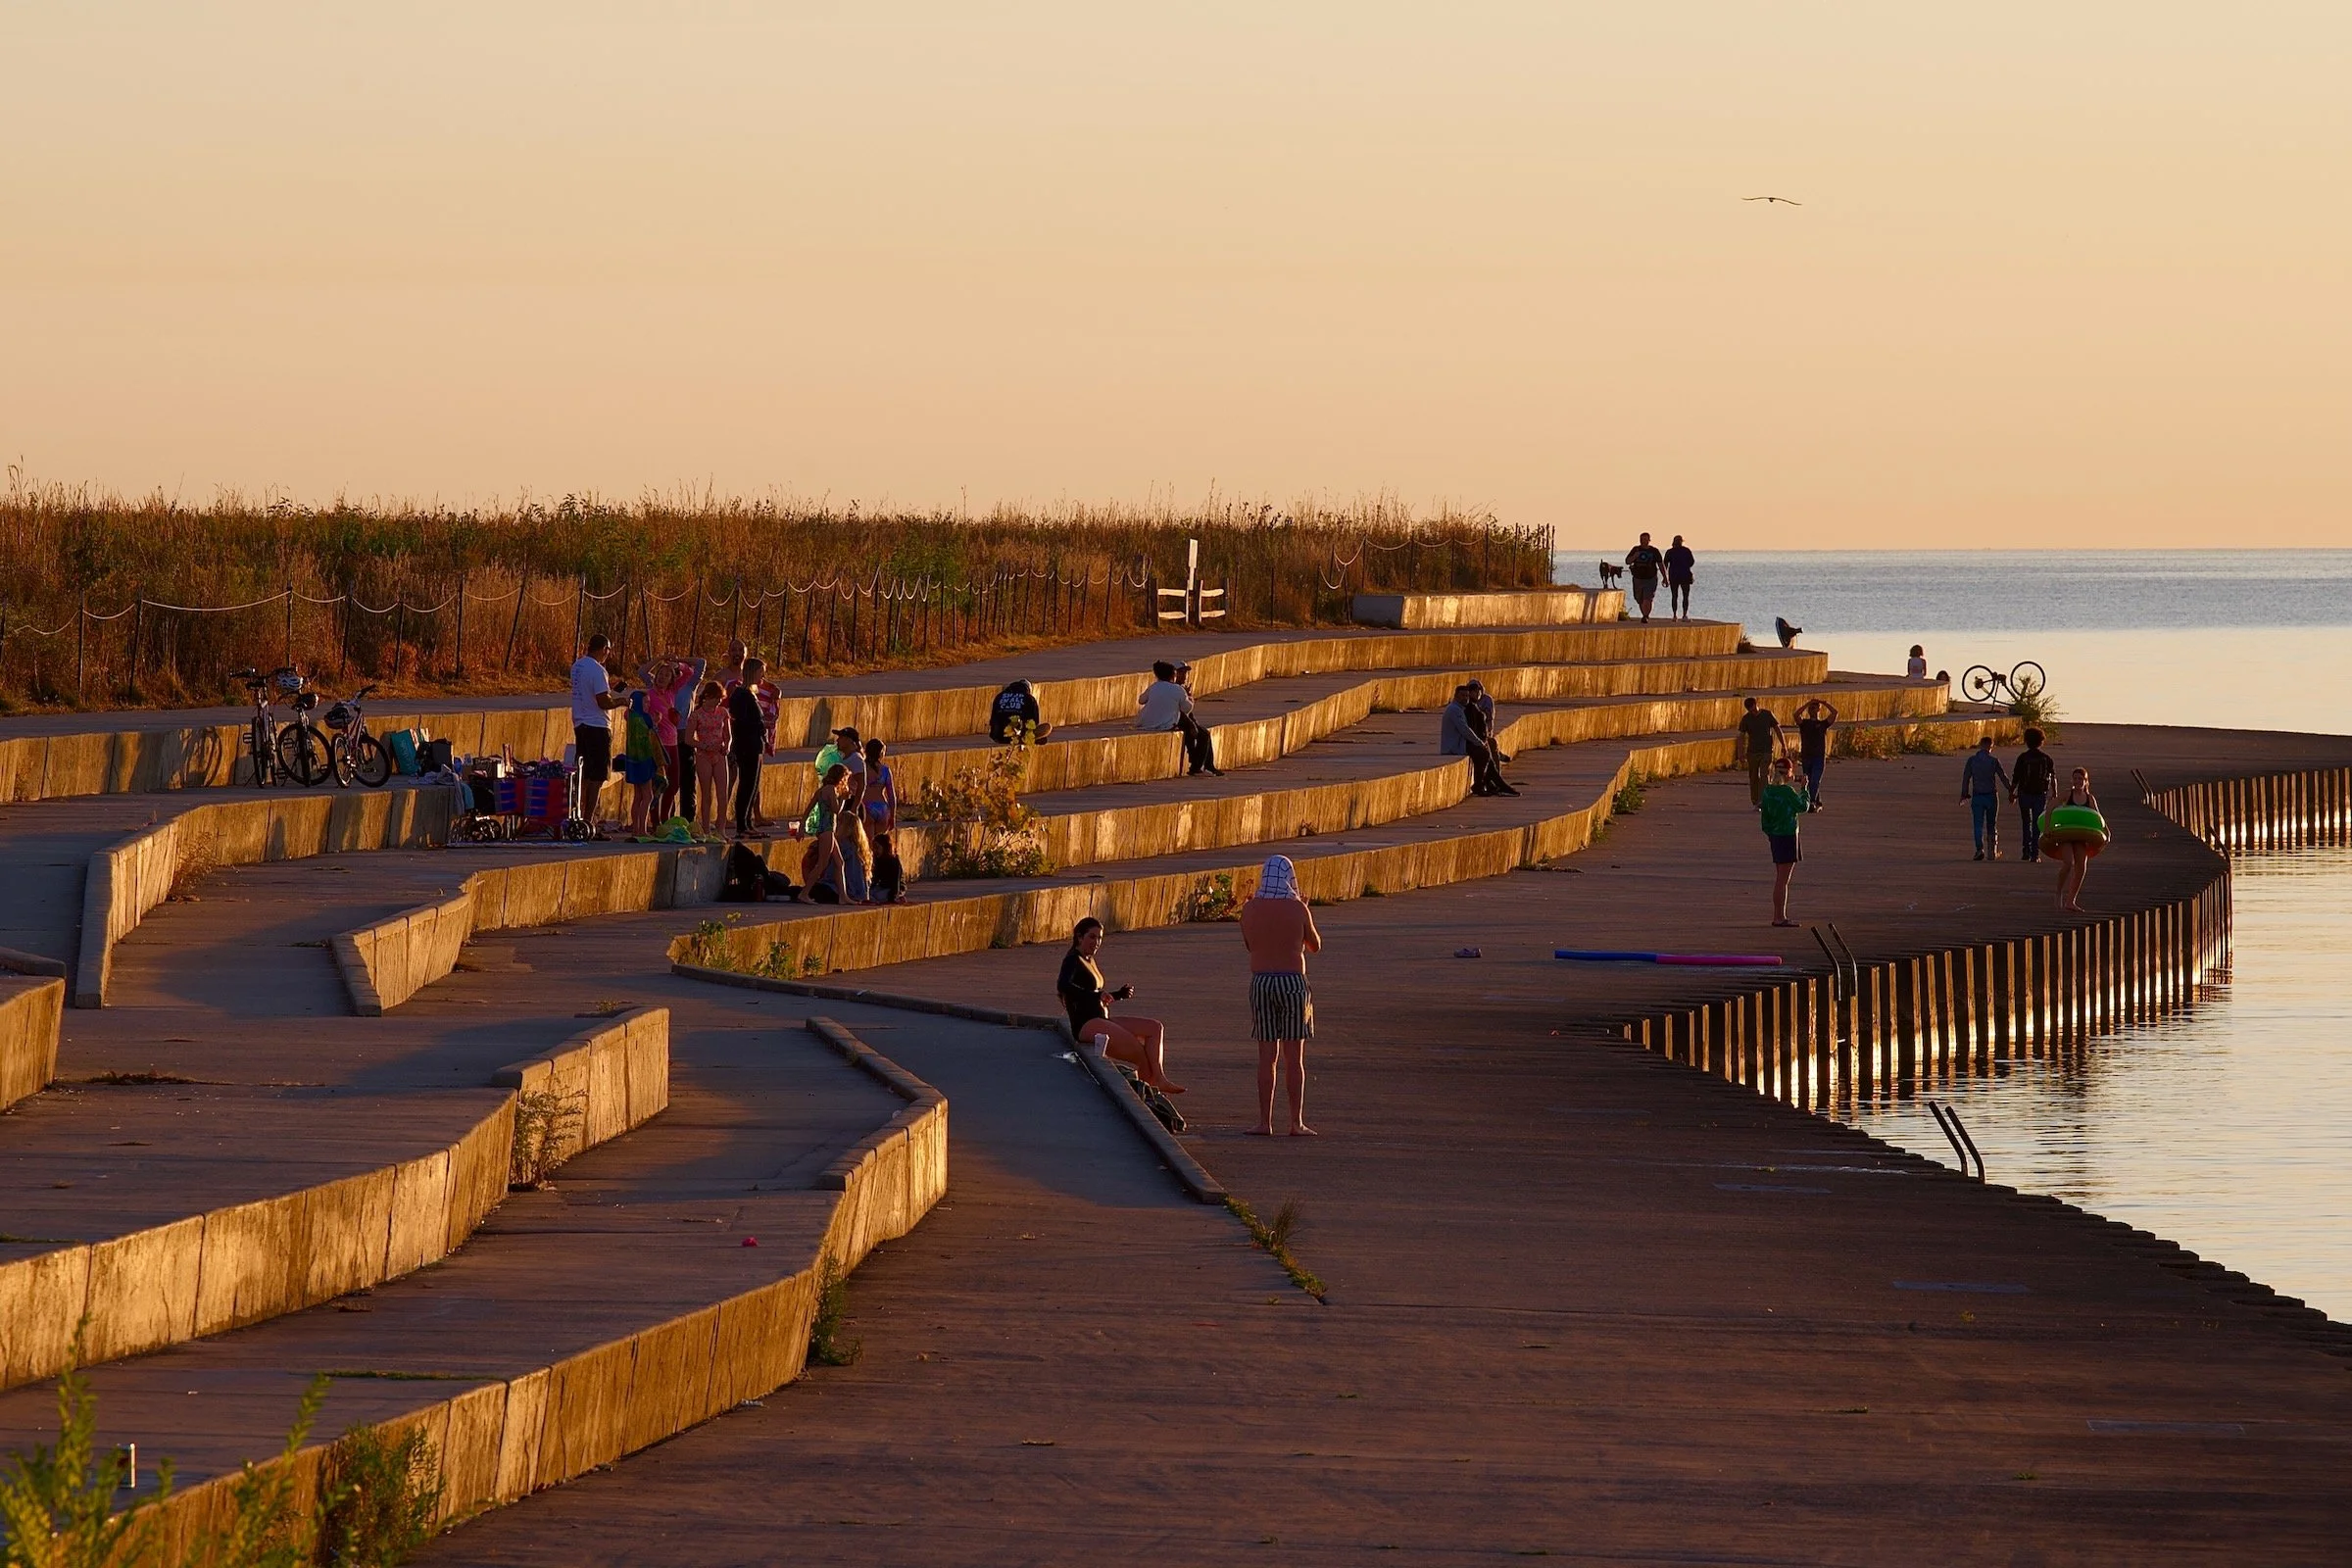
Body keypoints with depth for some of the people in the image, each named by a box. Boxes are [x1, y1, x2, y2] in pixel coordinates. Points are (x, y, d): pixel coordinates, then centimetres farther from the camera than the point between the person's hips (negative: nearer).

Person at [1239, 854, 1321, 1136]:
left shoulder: (1250, 909, 0)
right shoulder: (1297, 909, -8)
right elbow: (1315, 946, 5)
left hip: (1260, 983, 2)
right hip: (1293, 983, -2)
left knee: (1267, 1056, 7)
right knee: (1294, 1057, 3)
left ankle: (1265, 1121, 5)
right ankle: (1297, 1122, 3)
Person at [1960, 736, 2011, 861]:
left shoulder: (1972, 760, -2)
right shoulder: (1994, 761, -6)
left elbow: (1966, 777, 1)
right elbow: (2003, 777, 0)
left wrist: (1964, 793, 12)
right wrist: (2010, 788, 16)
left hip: (1977, 796, 0)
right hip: (1991, 795, 0)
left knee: (1978, 825, 1)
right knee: (1992, 825, 11)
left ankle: (1980, 849, -17)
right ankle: (1992, 852, 11)